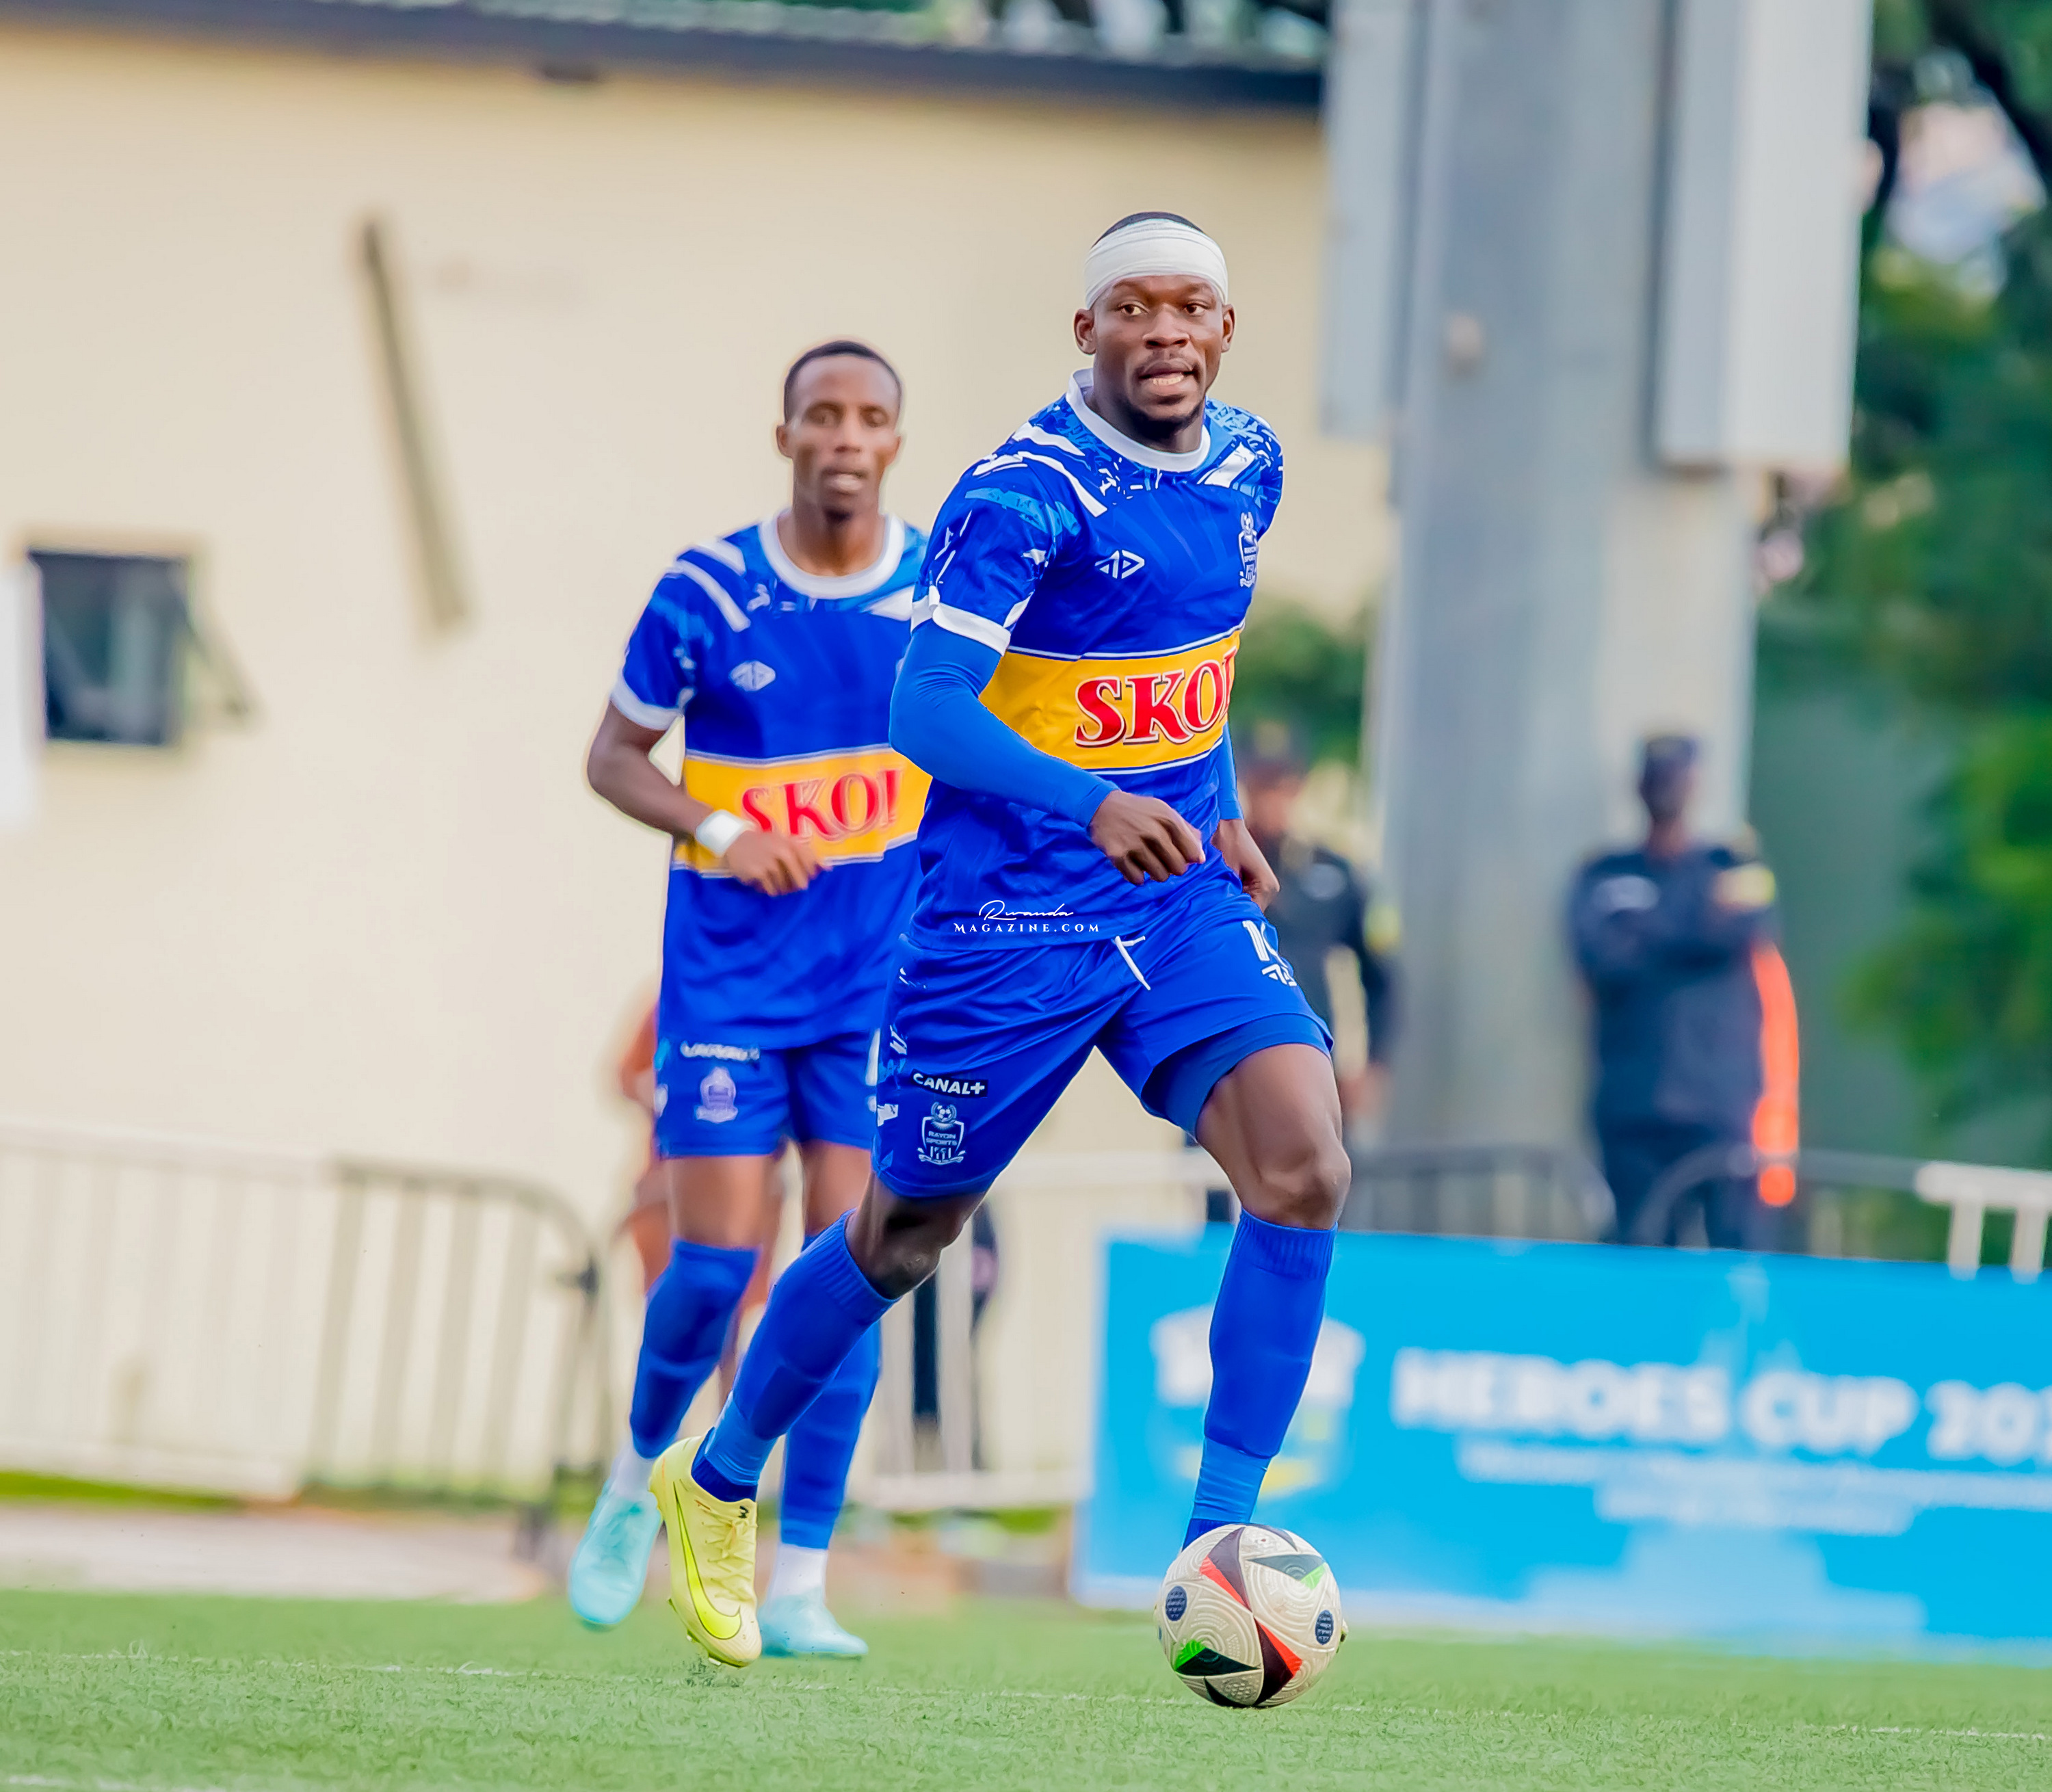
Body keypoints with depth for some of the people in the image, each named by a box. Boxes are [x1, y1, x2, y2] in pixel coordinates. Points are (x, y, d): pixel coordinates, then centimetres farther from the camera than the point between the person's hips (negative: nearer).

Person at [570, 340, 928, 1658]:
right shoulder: (707, 594, -6)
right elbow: (615, 756, 2)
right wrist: (719, 829, -14)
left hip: (881, 984, 2)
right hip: (728, 978, -1)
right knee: (716, 1260, -8)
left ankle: (799, 1586, 0)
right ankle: (639, 1479, 22)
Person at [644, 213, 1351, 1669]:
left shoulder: (1247, 469, 5)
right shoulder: (1026, 495, -18)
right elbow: (926, 713, -26)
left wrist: (1221, 812, 14)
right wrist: (1088, 807, -39)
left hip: (1184, 898, 5)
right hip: (1005, 917, -5)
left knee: (1305, 1168, -18)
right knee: (908, 1233, 9)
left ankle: (1218, 1539, -12)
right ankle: (718, 1482, 34)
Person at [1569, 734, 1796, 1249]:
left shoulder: (1733, 869, 12)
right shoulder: (1603, 878, 13)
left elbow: (1745, 932, -8)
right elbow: (1599, 958, -4)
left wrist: (1645, 935, -8)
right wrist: (1700, 919, -5)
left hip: (1724, 1110, -1)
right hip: (1634, 1110, 1)